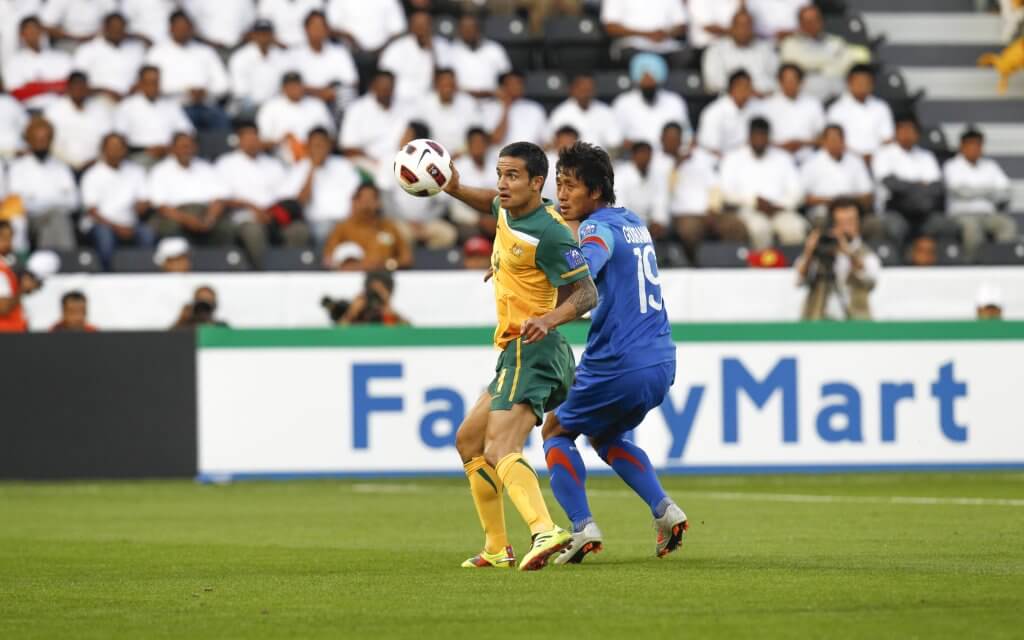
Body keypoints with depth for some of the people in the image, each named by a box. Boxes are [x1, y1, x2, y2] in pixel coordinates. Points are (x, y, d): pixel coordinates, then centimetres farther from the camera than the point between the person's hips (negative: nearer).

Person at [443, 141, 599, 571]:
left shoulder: (548, 233, -18)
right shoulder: (508, 210, 9)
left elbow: (587, 293, -17)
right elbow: (493, 204, 36)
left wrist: (548, 320, -34)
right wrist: (455, 189, 19)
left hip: (532, 353, -11)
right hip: (515, 354, 11)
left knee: (499, 450, -28)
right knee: (469, 441, 20)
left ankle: (544, 532, -48)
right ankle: (497, 549, 23)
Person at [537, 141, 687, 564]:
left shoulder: (600, 227, -12)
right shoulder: (634, 223, 14)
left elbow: (581, 270, -34)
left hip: (618, 366, -8)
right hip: (661, 362, 8)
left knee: (556, 433, 11)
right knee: (606, 436, 29)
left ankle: (582, 526, -4)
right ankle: (664, 510, 12)